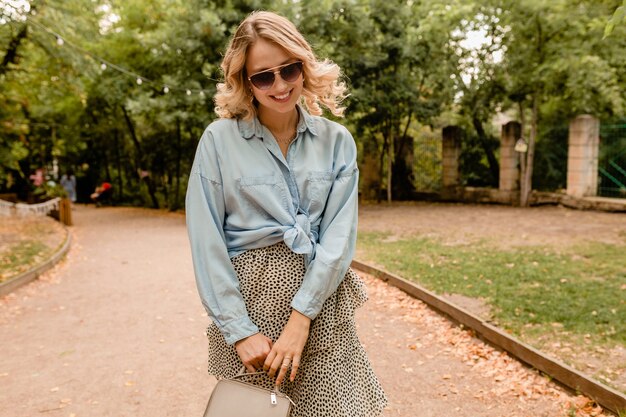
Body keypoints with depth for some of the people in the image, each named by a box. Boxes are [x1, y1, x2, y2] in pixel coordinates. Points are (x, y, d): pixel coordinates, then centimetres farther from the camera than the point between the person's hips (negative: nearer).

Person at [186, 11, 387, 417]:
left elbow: (339, 235, -4)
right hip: (249, 297, -1)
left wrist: (300, 316, -13)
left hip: (321, 302, 2)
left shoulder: (336, 140, 2)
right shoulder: (219, 139, -3)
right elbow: (207, 242, -6)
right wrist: (240, 331, -10)